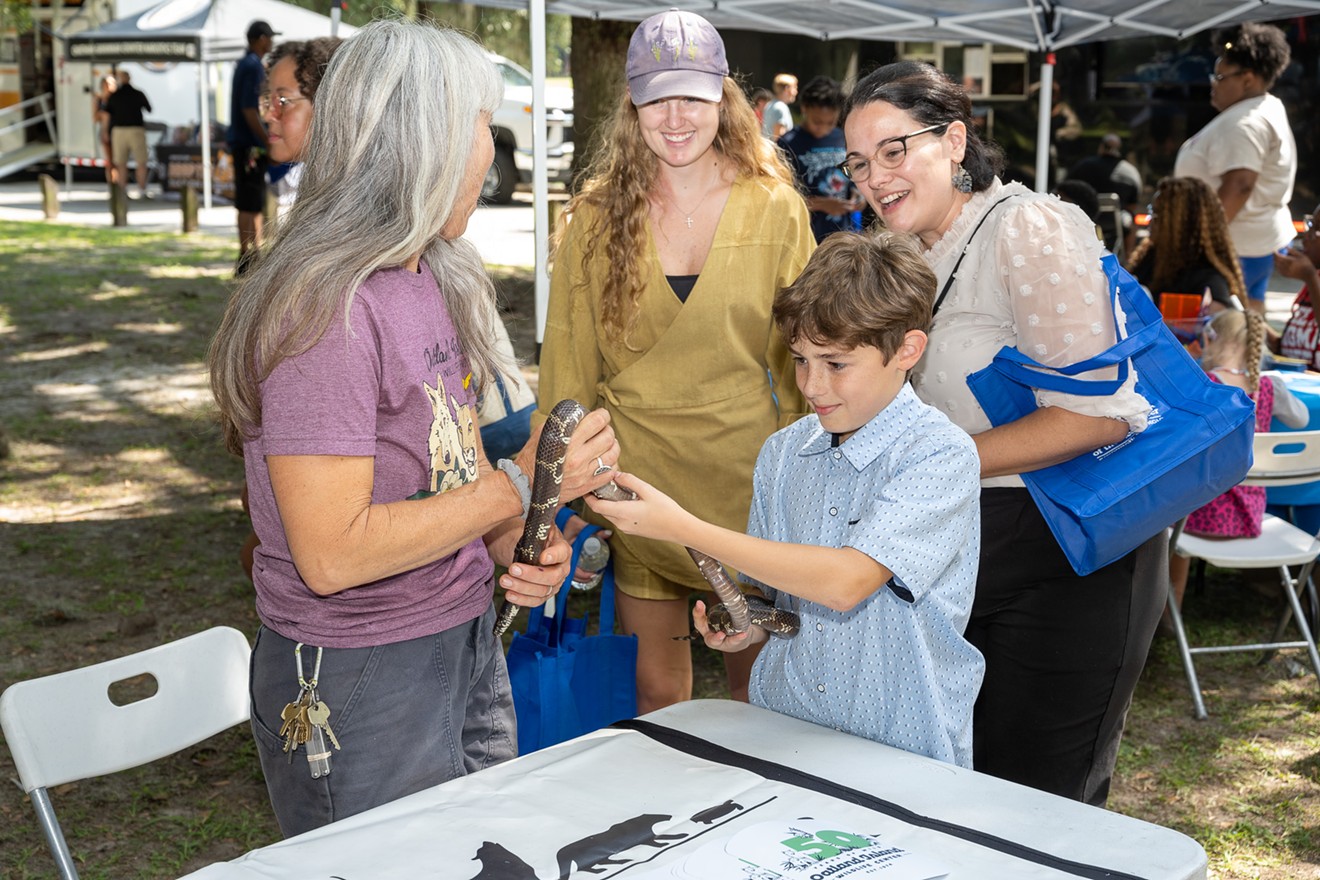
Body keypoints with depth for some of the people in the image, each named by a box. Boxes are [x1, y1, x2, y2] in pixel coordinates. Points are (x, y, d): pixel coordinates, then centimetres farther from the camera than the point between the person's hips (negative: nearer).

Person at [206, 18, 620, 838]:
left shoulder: (435, 278, 7)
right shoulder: (326, 309, -22)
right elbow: (333, 554, -26)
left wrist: (511, 546, -6)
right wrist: (521, 485, -20)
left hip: (468, 644, 8)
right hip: (362, 682, -8)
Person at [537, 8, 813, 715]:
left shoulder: (776, 209, 0)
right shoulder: (595, 217, 0)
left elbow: (802, 361, 4)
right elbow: (568, 370, 3)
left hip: (747, 477, 0)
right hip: (636, 479, 0)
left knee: (756, 686, 11)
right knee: (654, 692, 9)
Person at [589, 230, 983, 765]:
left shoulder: (940, 455, -11)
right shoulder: (782, 454, 7)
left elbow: (844, 581, -22)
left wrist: (683, 528, -20)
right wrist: (748, 624, -4)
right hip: (779, 734, 3)